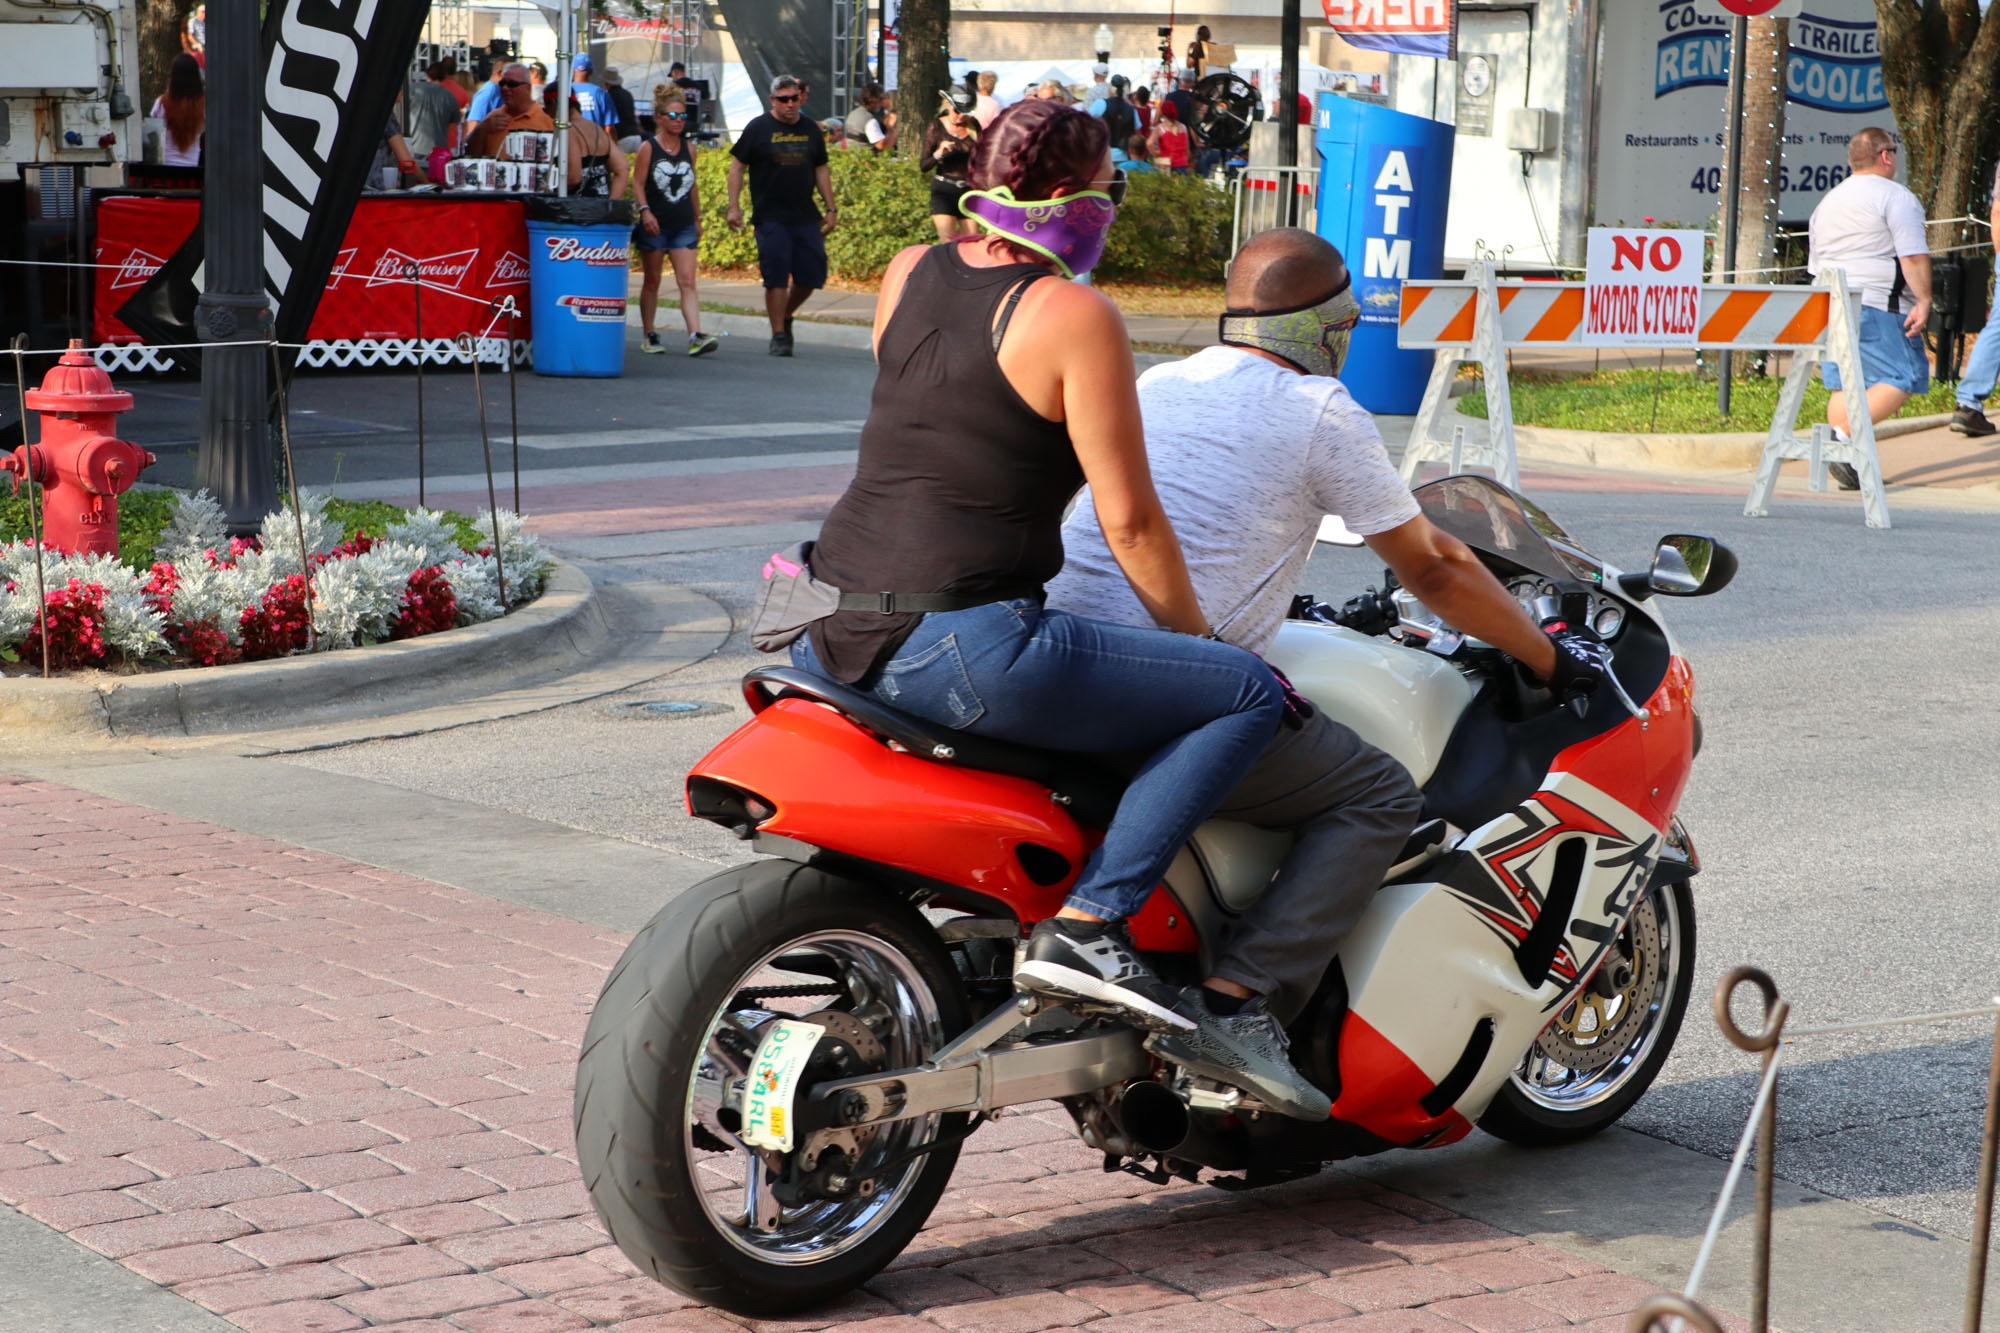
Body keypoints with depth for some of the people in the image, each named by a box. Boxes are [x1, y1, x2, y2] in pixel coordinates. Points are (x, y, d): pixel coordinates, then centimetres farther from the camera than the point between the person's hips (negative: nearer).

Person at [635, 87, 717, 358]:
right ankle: (648, 335, 19)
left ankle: (695, 336, -19)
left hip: (684, 226, 3)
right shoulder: (648, 148, -3)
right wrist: (645, 211, -20)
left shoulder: (688, 148, 10)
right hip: (654, 225, -3)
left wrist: (698, 219, 18)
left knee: (687, 282, -9)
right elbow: (639, 184, -6)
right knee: (651, 282, 8)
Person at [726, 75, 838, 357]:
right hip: (771, 217, -4)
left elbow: (821, 170, 19)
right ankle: (778, 335, 0)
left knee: (812, 274, 0)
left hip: (806, 217, 4)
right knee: (776, 277, -8)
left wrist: (831, 208, 14)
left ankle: (786, 316, 24)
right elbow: (737, 166, 2)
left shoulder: (810, 130, 13)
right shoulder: (759, 128, 1)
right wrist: (734, 207, -6)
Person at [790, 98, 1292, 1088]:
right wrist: (1199, 640, 6)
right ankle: (1085, 924, -12)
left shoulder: (907, 273, 12)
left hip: (830, 633, 8)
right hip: (962, 650, -8)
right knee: (1249, 694, -2)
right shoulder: (1074, 316, -8)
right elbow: (1129, 522, -6)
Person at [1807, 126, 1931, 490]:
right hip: (1878, 306, -8)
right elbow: (1913, 256, -14)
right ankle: (1844, 435, -23)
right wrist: (1923, 300, -12)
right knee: (1902, 378, -7)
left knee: (1844, 385, 8)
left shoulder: (1827, 202, 20)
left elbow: (1815, 263, 26)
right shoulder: (1895, 197, -5)